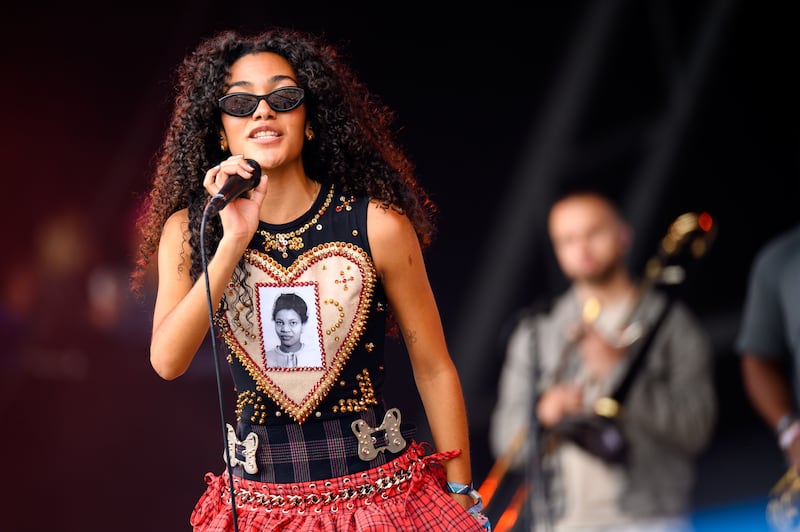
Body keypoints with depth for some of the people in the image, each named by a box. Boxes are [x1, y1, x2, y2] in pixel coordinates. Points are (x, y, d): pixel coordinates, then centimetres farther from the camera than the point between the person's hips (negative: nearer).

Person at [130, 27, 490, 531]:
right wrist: (234, 241, -21)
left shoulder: (377, 224, -8)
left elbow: (434, 370, -2)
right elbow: (168, 361, -15)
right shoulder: (189, 230, -2)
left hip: (380, 492, -1)